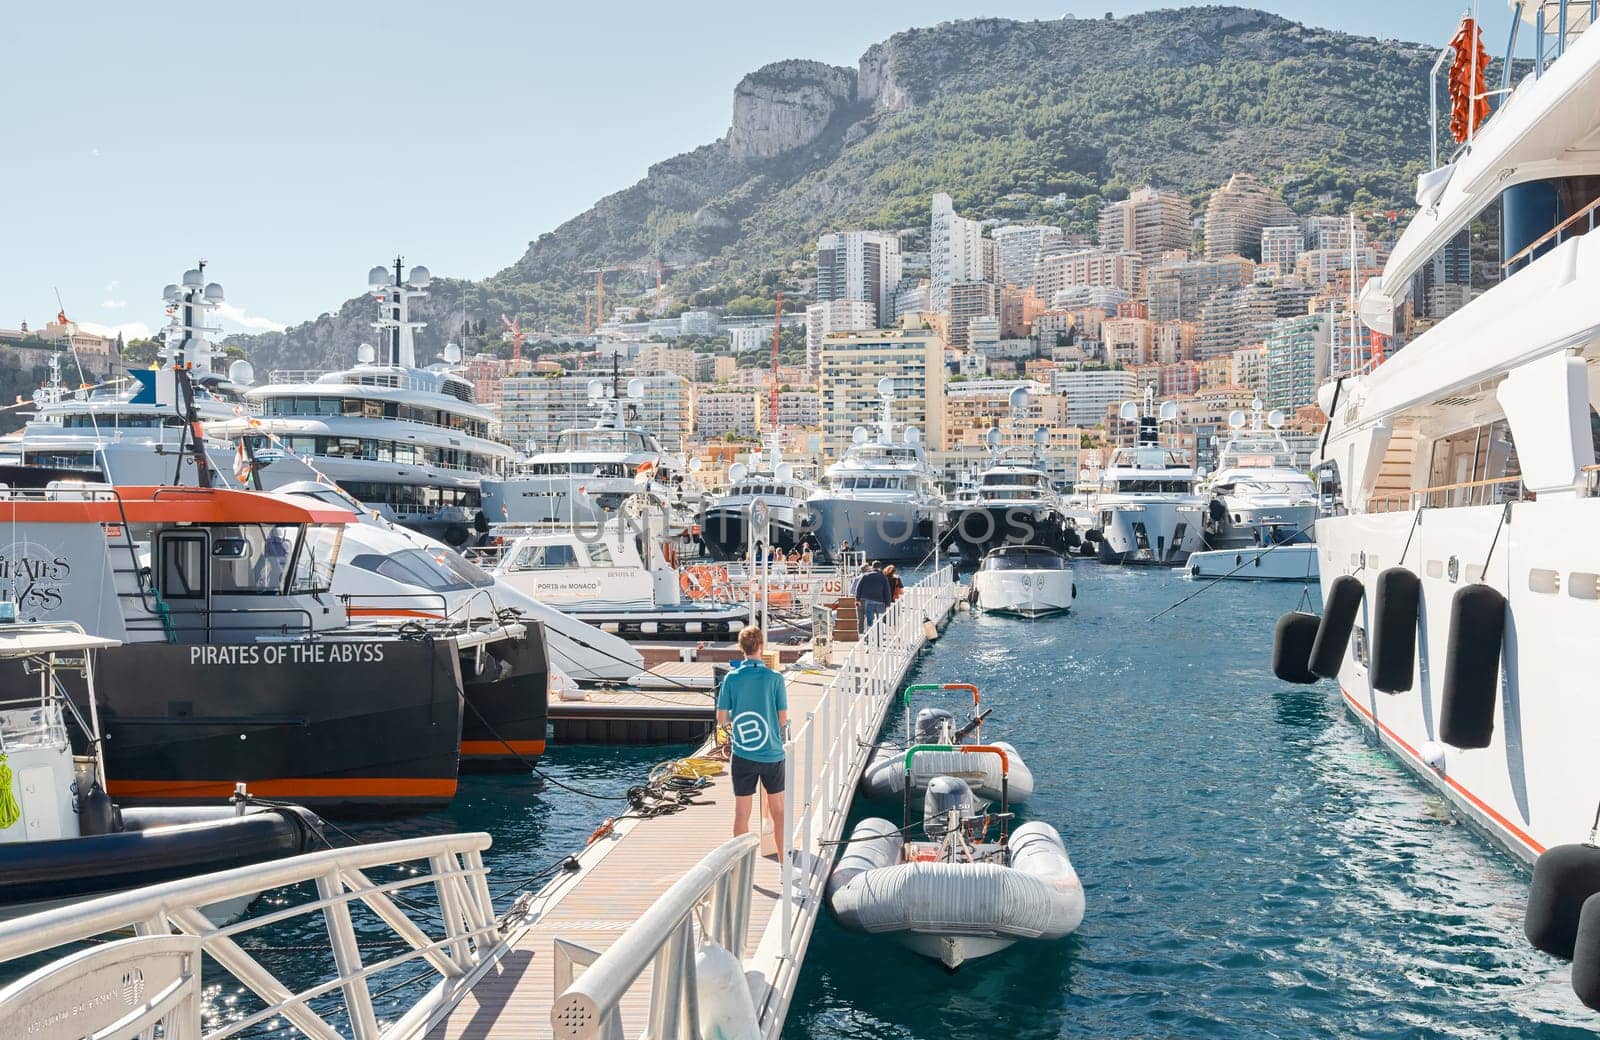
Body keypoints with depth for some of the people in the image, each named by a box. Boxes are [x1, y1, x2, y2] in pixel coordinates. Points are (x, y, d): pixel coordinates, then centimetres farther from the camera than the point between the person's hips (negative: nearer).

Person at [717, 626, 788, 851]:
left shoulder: (731, 678, -6)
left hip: (742, 756, 1)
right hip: (772, 754, 0)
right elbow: (783, 720, -6)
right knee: (778, 812, 13)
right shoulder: (775, 678, -9)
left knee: (741, 813, 9)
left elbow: (721, 718, -3)